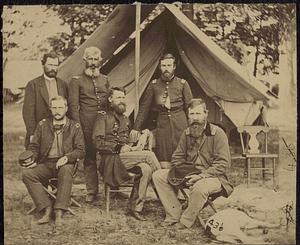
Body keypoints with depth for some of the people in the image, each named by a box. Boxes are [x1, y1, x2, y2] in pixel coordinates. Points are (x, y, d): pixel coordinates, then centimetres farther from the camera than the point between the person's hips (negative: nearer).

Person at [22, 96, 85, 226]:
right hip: (45, 164, 3)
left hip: (64, 163, -3)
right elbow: (33, 146, 15)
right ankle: (47, 208, -27)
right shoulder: (43, 125, 14)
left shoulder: (75, 127, 8)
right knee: (26, 173, -26)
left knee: (66, 171, -38)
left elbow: (80, 150, 3)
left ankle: (59, 211, -37)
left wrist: (67, 157, -17)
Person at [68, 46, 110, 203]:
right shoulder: (77, 80, 4)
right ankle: (92, 191, 11)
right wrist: (77, 125, -10)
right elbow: (73, 105, -1)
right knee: (89, 157, 2)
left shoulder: (104, 79, 17)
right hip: (87, 124, -3)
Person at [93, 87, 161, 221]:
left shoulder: (125, 119, 26)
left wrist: (131, 147, 10)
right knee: (149, 155, -24)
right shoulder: (103, 118, 4)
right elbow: (98, 143, -6)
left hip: (127, 157, 6)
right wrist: (119, 148, -14)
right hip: (112, 159, -6)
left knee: (146, 169, -26)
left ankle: (135, 206, -19)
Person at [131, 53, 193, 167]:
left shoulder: (182, 83, 6)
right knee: (164, 165, -4)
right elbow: (144, 107, 12)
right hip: (162, 123, 1)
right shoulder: (154, 85, 9)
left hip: (180, 123, -1)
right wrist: (136, 128, 9)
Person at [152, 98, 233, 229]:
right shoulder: (187, 133, 6)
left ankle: (186, 221, -16)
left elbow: (223, 163, -17)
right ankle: (174, 215, -7)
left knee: (200, 187, -41)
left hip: (212, 176, -6)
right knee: (158, 175, -7)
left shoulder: (217, 133, -12)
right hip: (189, 174, 6)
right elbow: (177, 157, 16)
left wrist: (202, 175, -25)